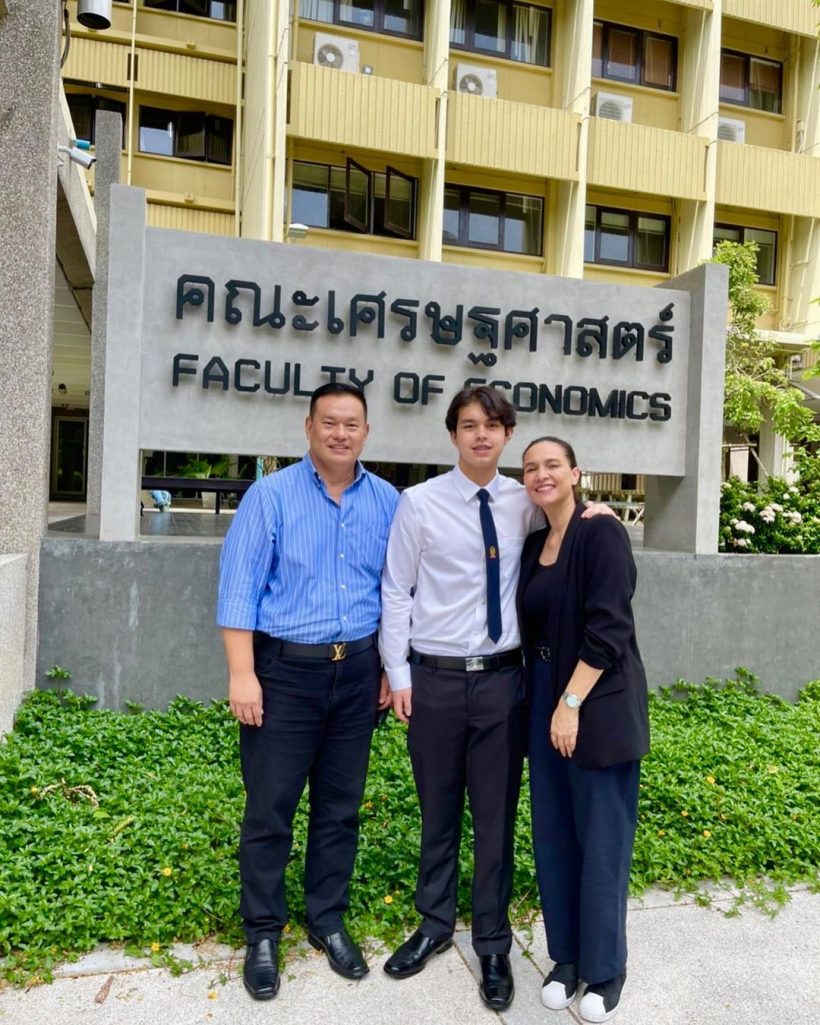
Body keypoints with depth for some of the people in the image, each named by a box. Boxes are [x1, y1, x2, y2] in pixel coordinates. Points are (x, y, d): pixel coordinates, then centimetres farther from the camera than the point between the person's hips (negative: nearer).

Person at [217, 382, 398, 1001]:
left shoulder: (387, 502, 4)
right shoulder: (271, 495, -5)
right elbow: (240, 586, -9)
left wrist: (391, 667, 7)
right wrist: (242, 674, -14)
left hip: (357, 671, 3)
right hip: (284, 670, -3)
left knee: (341, 807, 15)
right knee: (270, 808, 6)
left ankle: (329, 922, 33)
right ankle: (263, 933, 27)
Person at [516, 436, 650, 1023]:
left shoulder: (602, 533, -12)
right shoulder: (534, 545, 10)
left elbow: (609, 629, -18)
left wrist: (572, 703, -19)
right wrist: (546, 701, 7)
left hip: (597, 702, -7)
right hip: (545, 697, 7)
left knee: (601, 837, 5)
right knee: (553, 833, 14)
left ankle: (606, 968, 24)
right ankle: (566, 957, 31)